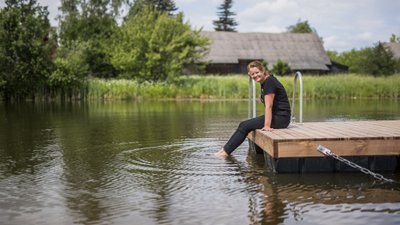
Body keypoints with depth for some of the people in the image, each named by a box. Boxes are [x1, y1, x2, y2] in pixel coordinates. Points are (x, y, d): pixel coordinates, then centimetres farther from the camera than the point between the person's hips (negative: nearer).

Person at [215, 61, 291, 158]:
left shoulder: (269, 82, -16)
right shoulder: (264, 82, 14)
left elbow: (268, 106, -21)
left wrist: (267, 126, -24)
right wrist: (266, 122, 3)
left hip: (281, 118, -9)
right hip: (275, 115, 9)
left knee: (245, 126, -11)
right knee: (243, 124, 4)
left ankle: (225, 152, -5)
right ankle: (225, 150, 6)